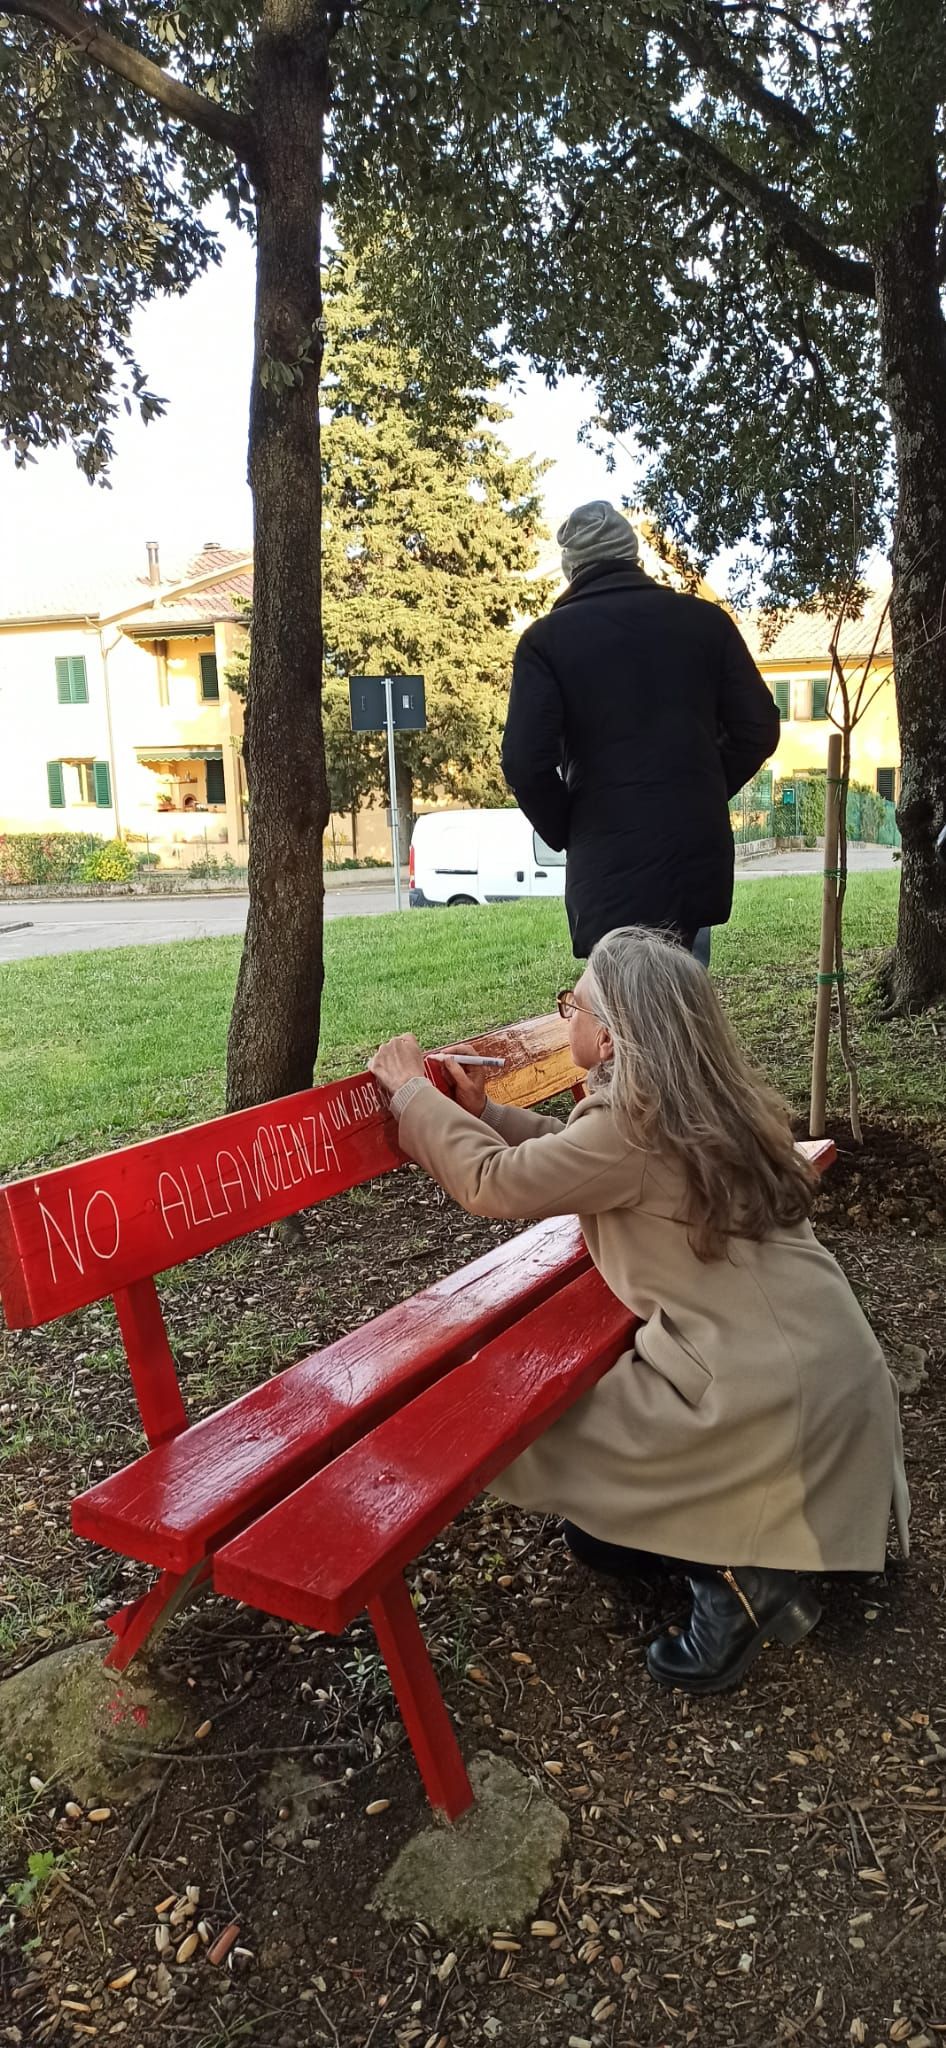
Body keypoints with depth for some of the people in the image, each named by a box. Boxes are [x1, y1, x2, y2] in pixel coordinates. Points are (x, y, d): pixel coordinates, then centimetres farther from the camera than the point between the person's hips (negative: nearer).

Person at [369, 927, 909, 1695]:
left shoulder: (633, 1129, -18)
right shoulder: (699, 1105, 9)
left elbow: (493, 1184, -11)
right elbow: (567, 1159, 22)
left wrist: (413, 1094, 1)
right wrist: (484, 1114, 17)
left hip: (768, 1388, -9)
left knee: (530, 1428, 7)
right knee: (589, 1387, 26)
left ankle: (737, 1577, 3)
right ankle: (741, 1546, 20)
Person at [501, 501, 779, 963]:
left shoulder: (546, 638, -4)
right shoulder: (704, 619, 6)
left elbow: (525, 761, -12)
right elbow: (758, 729, 6)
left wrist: (566, 833, 4)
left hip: (607, 860, -3)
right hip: (699, 851, 4)